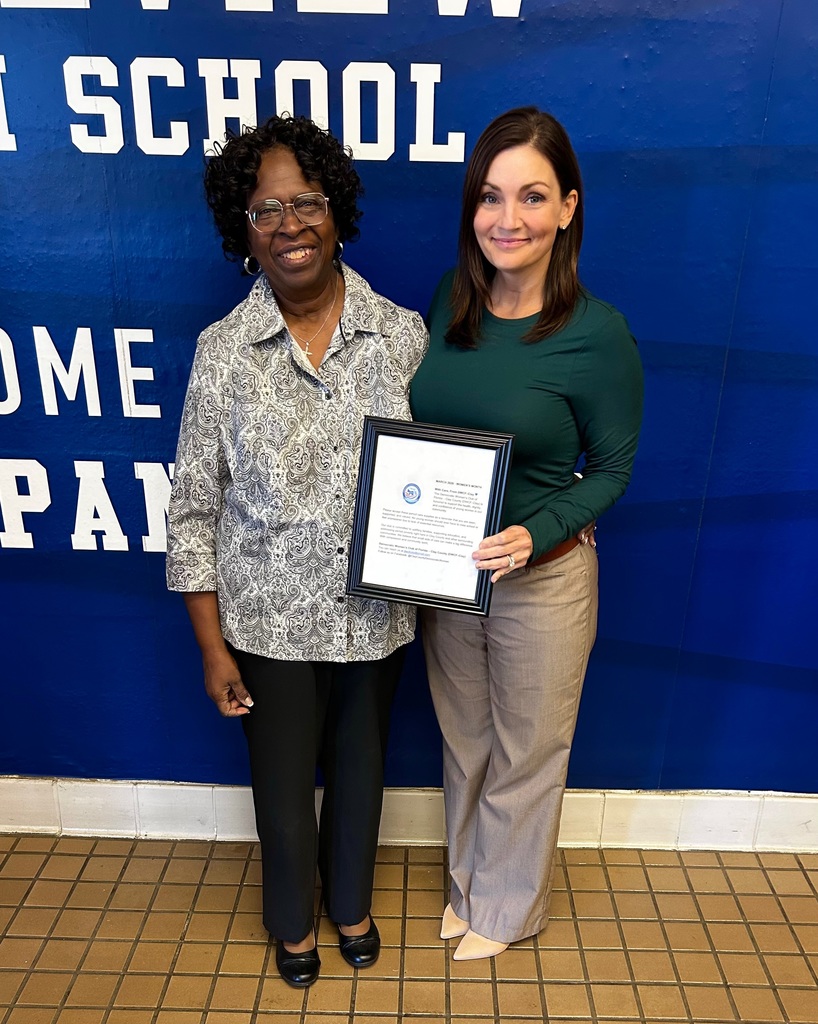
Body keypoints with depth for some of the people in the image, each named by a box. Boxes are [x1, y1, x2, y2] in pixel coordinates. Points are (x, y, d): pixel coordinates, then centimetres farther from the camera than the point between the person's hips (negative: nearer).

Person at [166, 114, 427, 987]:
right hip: (271, 620, -1)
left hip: (376, 614, 2)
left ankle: (351, 904, 54)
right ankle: (292, 922, 51)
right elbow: (193, 510, -7)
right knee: (284, 781, 19)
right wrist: (212, 647, -6)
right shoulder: (224, 352, -11)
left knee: (360, 767, 23)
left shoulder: (402, 334, -7)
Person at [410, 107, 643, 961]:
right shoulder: (449, 299, -4)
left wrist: (533, 535, -25)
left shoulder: (597, 335, -18)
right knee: (462, 741, 24)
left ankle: (508, 907, 46)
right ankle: (467, 881, 52)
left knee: (527, 754, 18)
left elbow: (611, 470, -9)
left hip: (544, 577, -4)